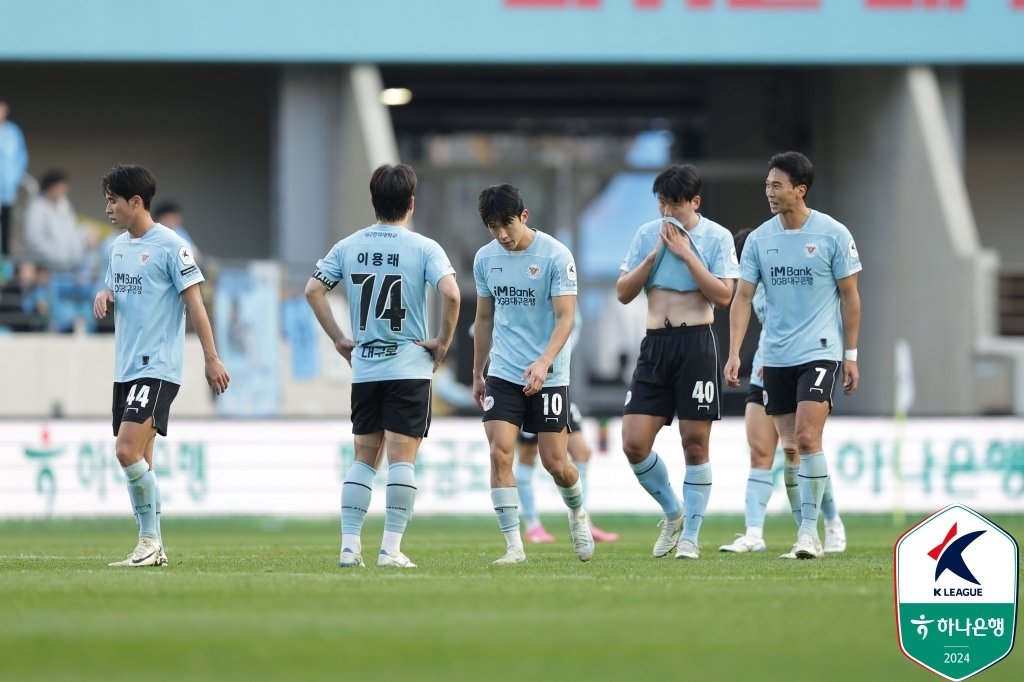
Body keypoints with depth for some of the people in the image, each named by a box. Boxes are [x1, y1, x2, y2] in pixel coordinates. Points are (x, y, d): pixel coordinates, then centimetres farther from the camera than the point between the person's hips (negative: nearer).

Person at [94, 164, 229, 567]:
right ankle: (152, 549, 12)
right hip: (125, 368, 8)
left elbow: (194, 302, -10)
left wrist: (211, 358, -12)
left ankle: (150, 540, -8)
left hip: (157, 368, -8)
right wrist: (103, 296, 1)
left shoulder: (170, 246, -10)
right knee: (139, 460, 7)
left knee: (128, 451, -18)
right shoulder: (118, 246, 13)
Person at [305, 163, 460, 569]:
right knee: (401, 458, -3)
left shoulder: (348, 247, 6)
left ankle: (350, 546, 4)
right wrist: (444, 341, -7)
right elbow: (450, 293, -20)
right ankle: (391, 548, -7)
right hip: (409, 367, -4)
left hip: (363, 368, 4)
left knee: (364, 457, 11)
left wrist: (339, 339, 8)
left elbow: (313, 290, 2)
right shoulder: (423, 248, -7)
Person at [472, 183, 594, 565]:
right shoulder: (485, 258, 5)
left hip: (548, 376, -3)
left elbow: (565, 318, -14)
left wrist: (544, 362, -28)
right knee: (500, 454, -12)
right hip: (503, 374, 3)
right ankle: (514, 546, -7)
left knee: (555, 463, 1)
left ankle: (577, 513, 34)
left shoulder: (555, 255, -10)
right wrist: (477, 372, 18)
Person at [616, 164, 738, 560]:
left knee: (695, 444, -2)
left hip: (696, 345, -4)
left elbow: (723, 295, -11)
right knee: (634, 443, -5)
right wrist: (654, 255, -6)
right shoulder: (647, 235, 8)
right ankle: (672, 512, 18)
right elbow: (623, 293, 7)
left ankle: (690, 537, 7)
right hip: (655, 345, 4)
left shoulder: (716, 237, -2)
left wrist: (686, 253, -14)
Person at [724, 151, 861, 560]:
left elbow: (849, 296, 0)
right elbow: (742, 298, 3)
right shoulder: (759, 239, 4)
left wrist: (851, 355, -1)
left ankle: (809, 531, -11)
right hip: (775, 357, 5)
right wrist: (734, 353, -7)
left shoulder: (833, 234, -6)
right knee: (790, 448, 7)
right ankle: (809, 532, 17)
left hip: (819, 352, -5)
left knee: (807, 438, -17)